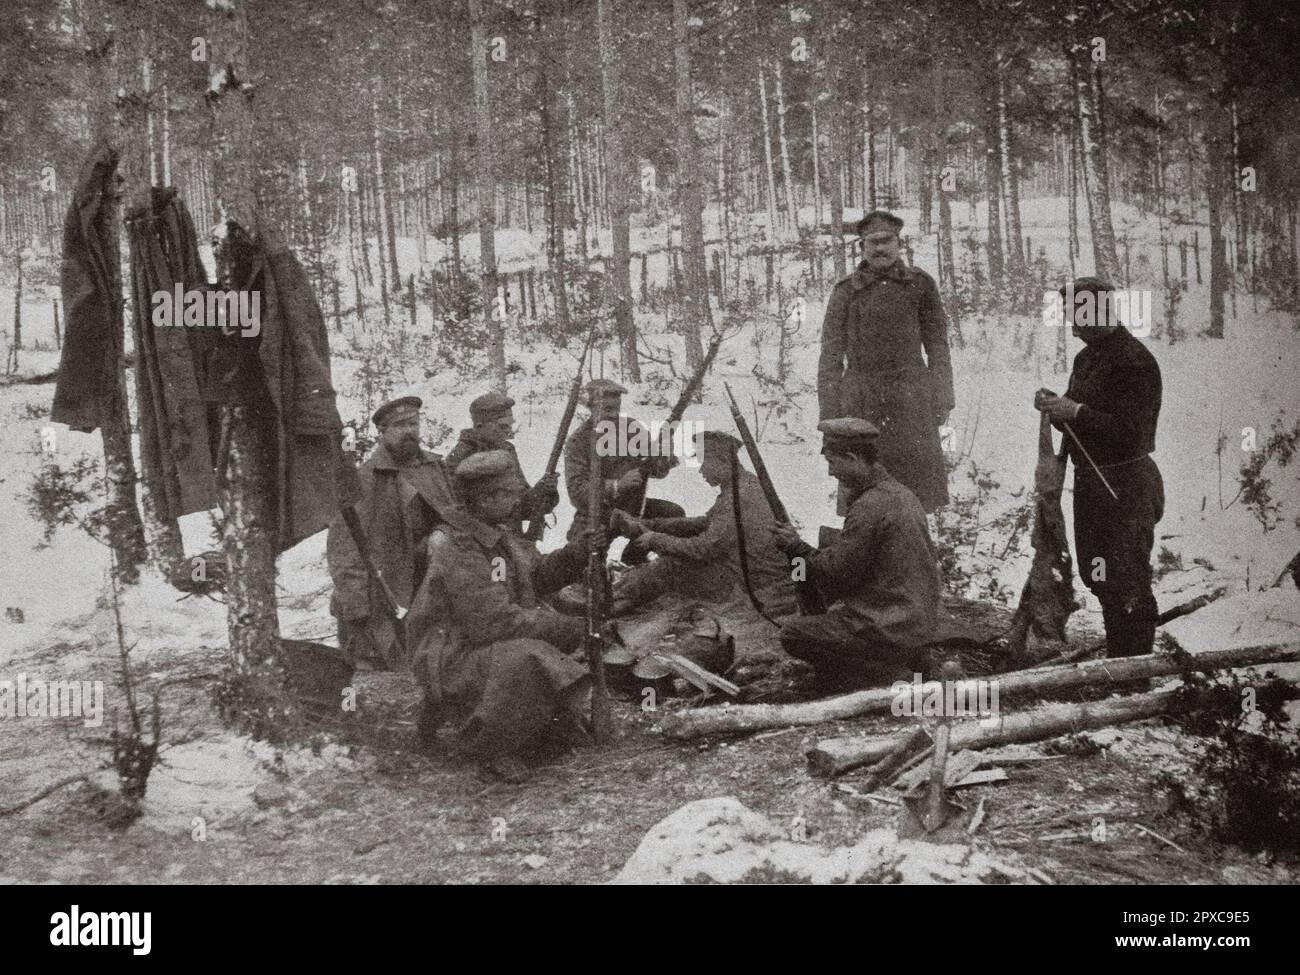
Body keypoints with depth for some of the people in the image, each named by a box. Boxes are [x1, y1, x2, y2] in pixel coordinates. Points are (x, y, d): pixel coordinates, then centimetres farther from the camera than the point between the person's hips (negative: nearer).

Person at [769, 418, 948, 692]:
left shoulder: (870, 508, -18)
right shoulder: (902, 495, 13)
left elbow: (836, 570, -16)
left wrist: (795, 547, -2)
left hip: (890, 629, -10)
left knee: (793, 634, -4)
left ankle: (885, 674, -3)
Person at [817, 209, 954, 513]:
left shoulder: (920, 285, 8)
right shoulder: (846, 292, 6)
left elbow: (937, 345, 11)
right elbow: (831, 354, 7)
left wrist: (943, 398, 5)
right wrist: (829, 412, 2)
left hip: (911, 396, 0)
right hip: (861, 401, 0)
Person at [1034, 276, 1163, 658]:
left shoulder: (1135, 361, -16)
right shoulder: (1086, 357, 12)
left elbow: (1131, 431, -24)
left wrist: (1076, 412, -24)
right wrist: (1056, 406, -1)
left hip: (1125, 486, -9)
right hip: (1089, 480, 9)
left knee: (1127, 584, -5)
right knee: (1096, 577, 16)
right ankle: (1116, 659, 29)